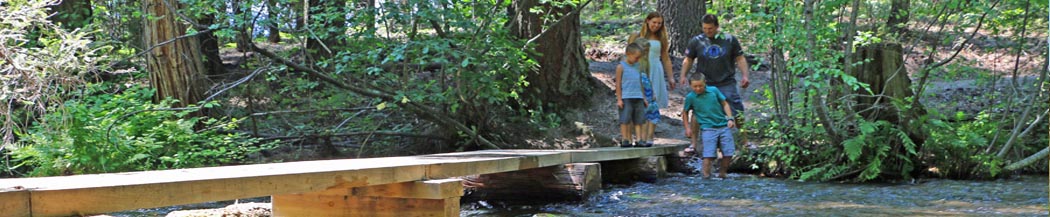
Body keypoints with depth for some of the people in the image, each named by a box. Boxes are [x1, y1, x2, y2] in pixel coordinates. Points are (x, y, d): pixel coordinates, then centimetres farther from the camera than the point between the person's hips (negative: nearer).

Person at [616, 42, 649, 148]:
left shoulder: (637, 66, 14)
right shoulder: (621, 67, -3)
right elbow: (618, 84, -4)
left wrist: (644, 98, 19)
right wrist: (619, 99, -9)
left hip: (638, 98, 6)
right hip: (626, 98, -6)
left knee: (639, 119, 5)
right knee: (625, 119, -5)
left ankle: (639, 139, 9)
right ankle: (624, 140, 0)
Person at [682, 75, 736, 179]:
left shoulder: (714, 90, 2)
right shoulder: (690, 97, 0)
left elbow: (724, 104, 10)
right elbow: (685, 112, 13)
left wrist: (730, 119, 0)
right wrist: (687, 127, 9)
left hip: (723, 125, 2)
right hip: (708, 128, -2)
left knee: (728, 152, 1)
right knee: (708, 154, -12)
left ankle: (722, 172, 17)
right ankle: (706, 174, -4)